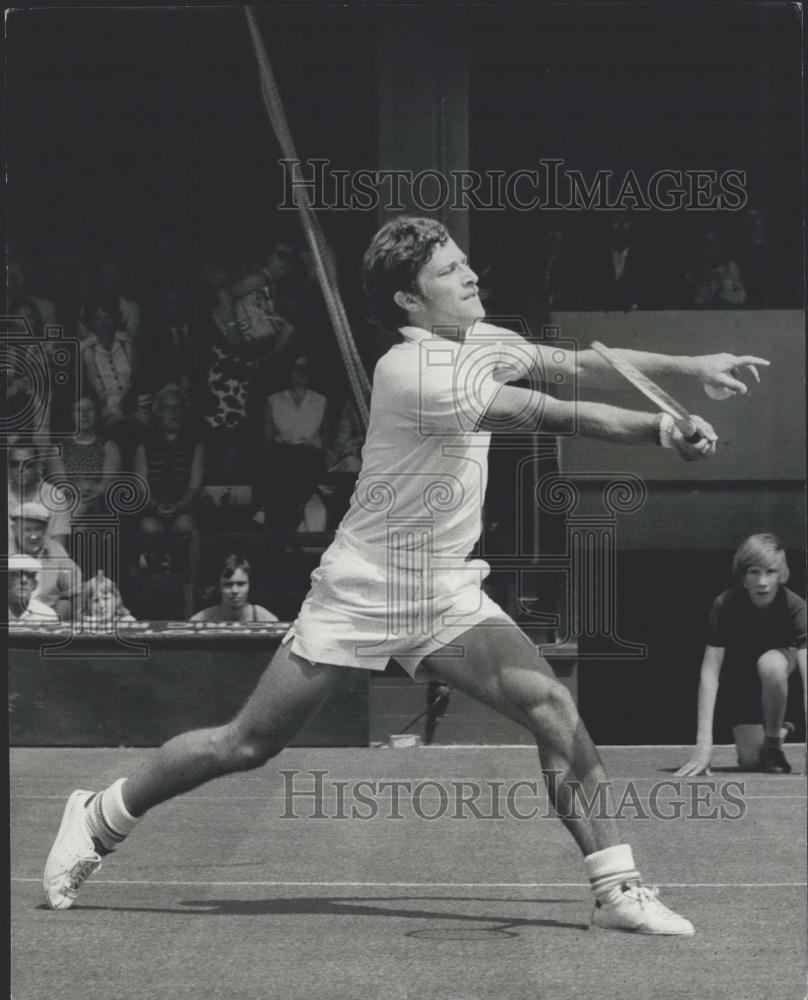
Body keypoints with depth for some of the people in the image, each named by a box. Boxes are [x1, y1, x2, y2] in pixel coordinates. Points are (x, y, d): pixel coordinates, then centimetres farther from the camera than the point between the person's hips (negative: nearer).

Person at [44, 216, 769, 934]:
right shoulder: (411, 372, -23)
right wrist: (661, 430, -29)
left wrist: (685, 364, -5)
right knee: (247, 746, 1)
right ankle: (98, 819, 22)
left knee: (552, 705, -14)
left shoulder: (484, 344, 3)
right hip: (362, 593, -7)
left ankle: (618, 889, -12)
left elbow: (583, 365, 8)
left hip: (450, 598, 7)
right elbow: (553, 414, -26)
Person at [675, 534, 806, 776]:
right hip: (741, 676, 1)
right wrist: (704, 743, -45)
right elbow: (709, 673, -35)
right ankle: (777, 732, 26)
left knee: (770, 665, -39)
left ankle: (773, 742, -14)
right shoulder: (726, 605, -32)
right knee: (750, 760, -11)